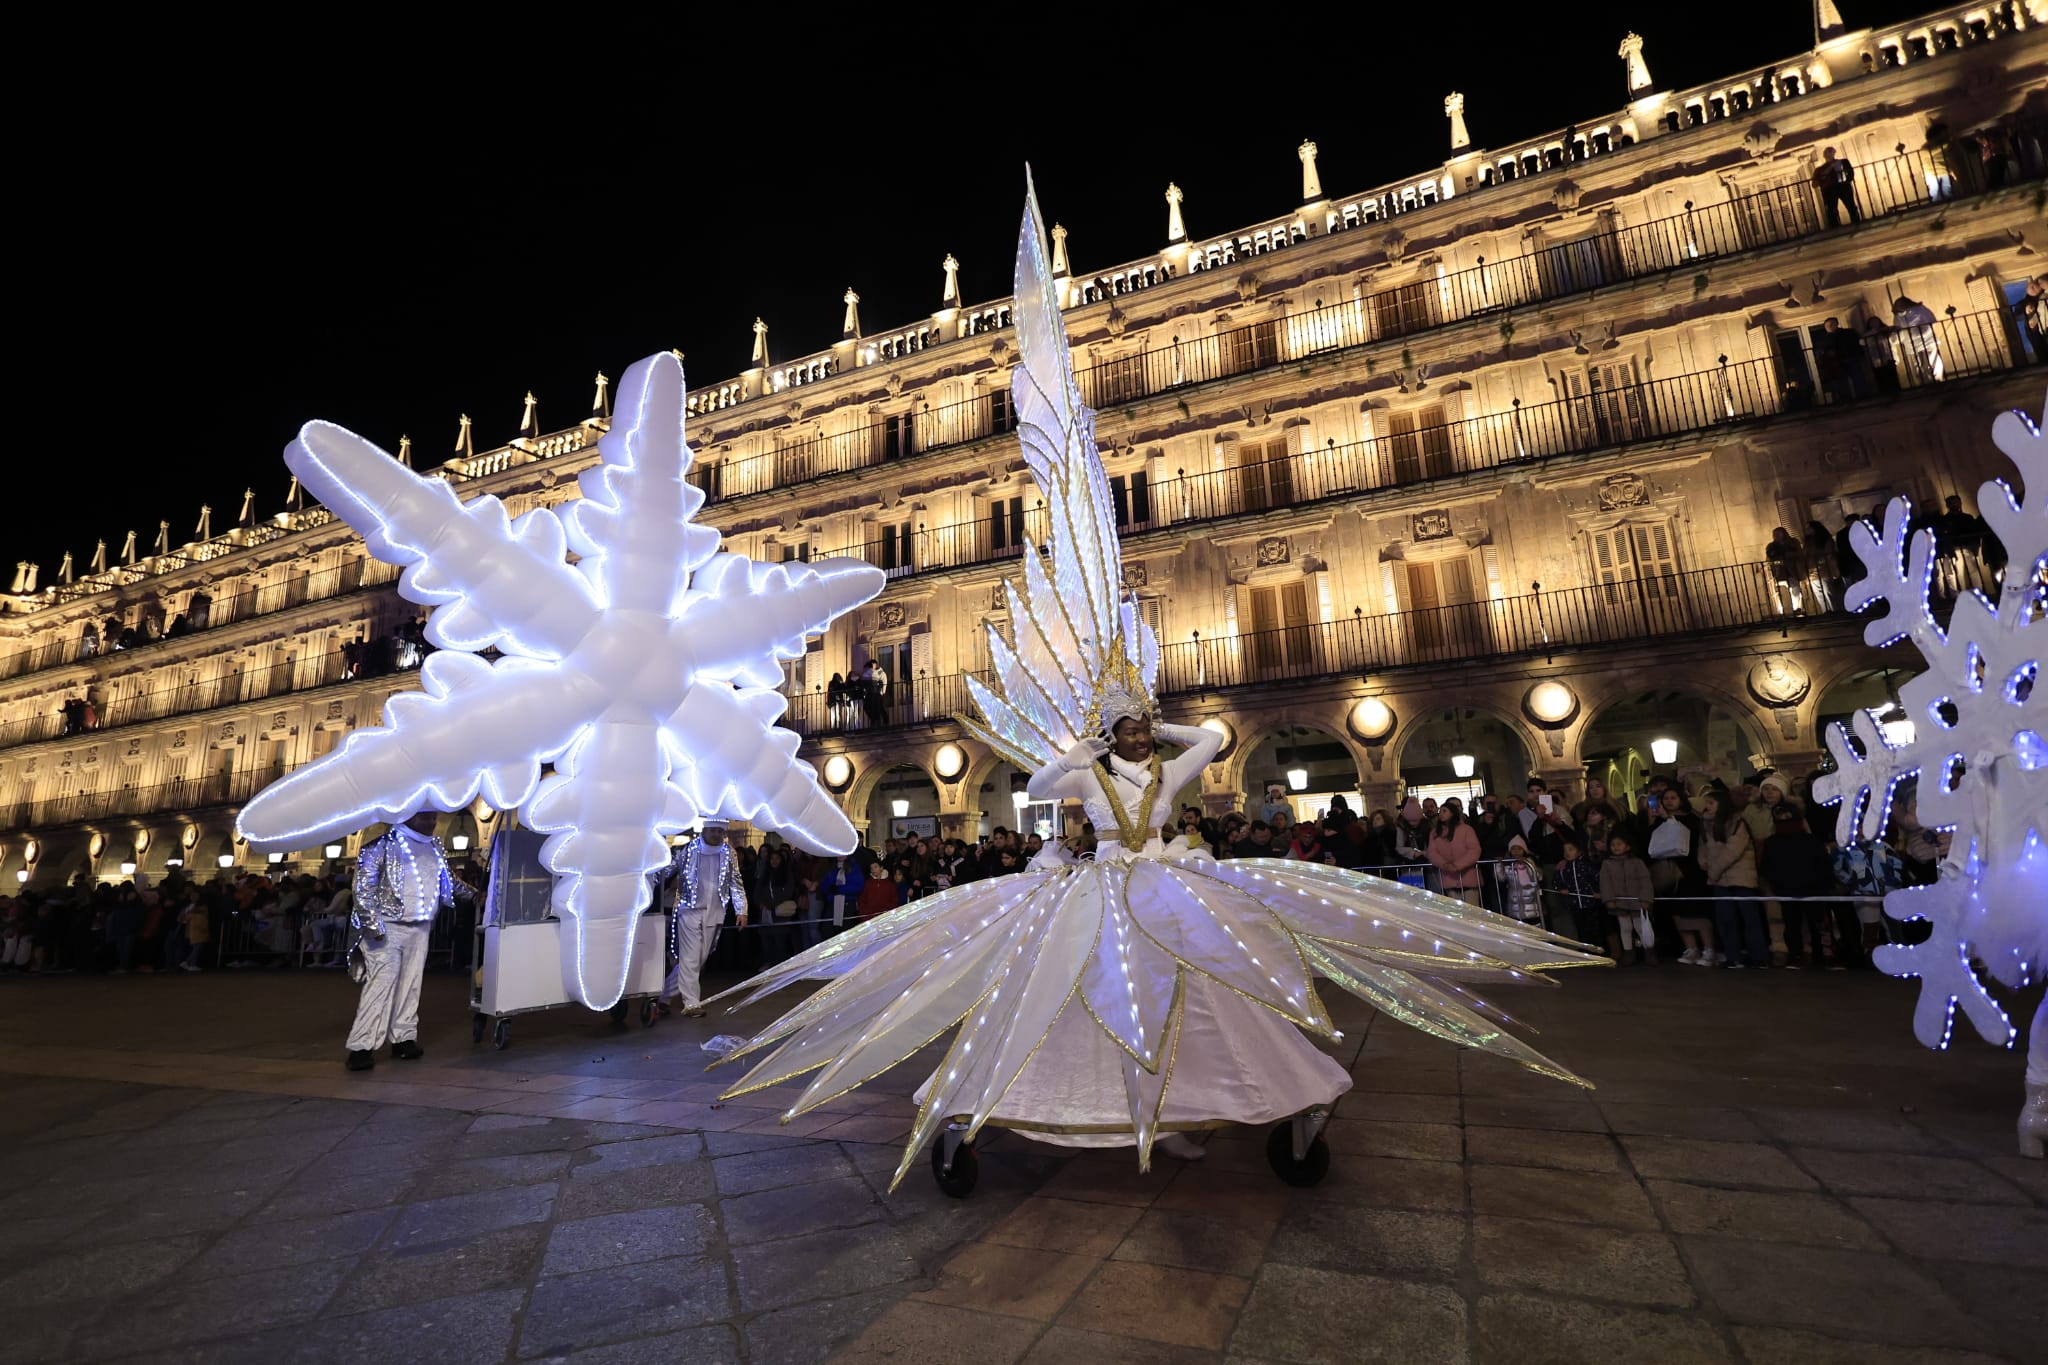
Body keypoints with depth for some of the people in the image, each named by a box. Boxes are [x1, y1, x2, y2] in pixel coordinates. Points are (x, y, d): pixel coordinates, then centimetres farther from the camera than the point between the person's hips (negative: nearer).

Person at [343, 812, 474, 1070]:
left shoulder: (434, 845, 12)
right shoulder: (384, 843, -8)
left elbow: (447, 879, 27)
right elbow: (363, 888, -11)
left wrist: (473, 894, 27)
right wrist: (373, 926, -16)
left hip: (420, 929, 6)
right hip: (388, 927, -6)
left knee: (411, 984, 7)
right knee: (381, 983, -10)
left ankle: (403, 1039, 14)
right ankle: (361, 1047, -4)